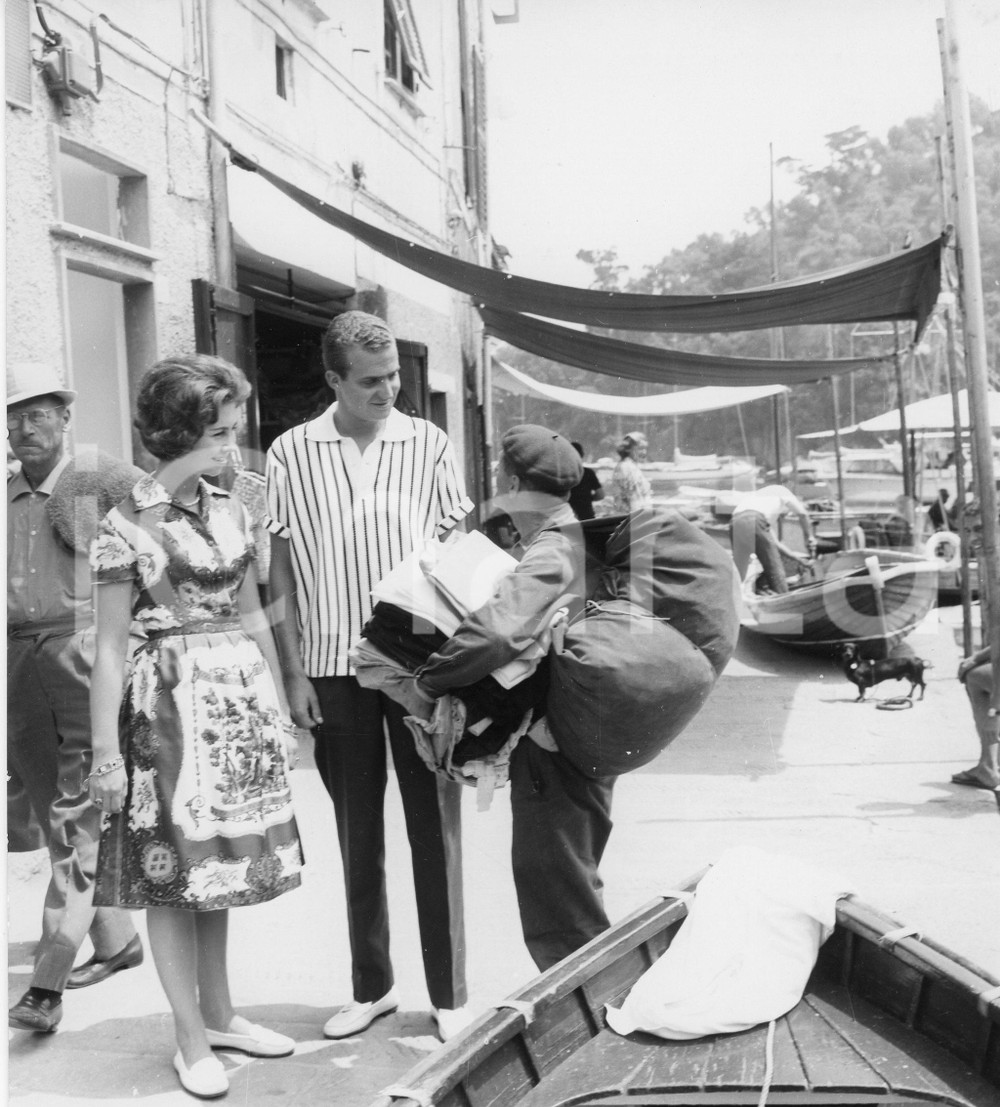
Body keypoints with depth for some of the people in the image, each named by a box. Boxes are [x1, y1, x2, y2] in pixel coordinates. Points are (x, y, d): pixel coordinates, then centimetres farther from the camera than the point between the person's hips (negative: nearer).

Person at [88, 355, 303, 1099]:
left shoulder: (230, 510, 6)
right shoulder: (127, 526, -10)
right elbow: (111, 646, -8)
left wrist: (279, 705, 15)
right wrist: (105, 751, -9)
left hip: (241, 702, 6)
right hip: (170, 704, -5)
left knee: (219, 863, 14)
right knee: (171, 874, 3)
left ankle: (220, 1015, 28)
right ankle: (192, 1043, 14)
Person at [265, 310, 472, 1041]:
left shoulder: (428, 444, 1)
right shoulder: (292, 454, 1)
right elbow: (281, 570, 4)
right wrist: (293, 671, -1)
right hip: (334, 667, 1)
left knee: (434, 826, 5)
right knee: (358, 831, 11)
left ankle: (450, 993, 16)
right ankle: (372, 985, 26)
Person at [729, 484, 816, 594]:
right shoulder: (780, 491, 31)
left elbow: (773, 542, 39)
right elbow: (802, 514, 20)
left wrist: (795, 556, 41)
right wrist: (809, 537, 32)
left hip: (735, 522, 6)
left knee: (738, 569, 6)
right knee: (774, 567, 6)